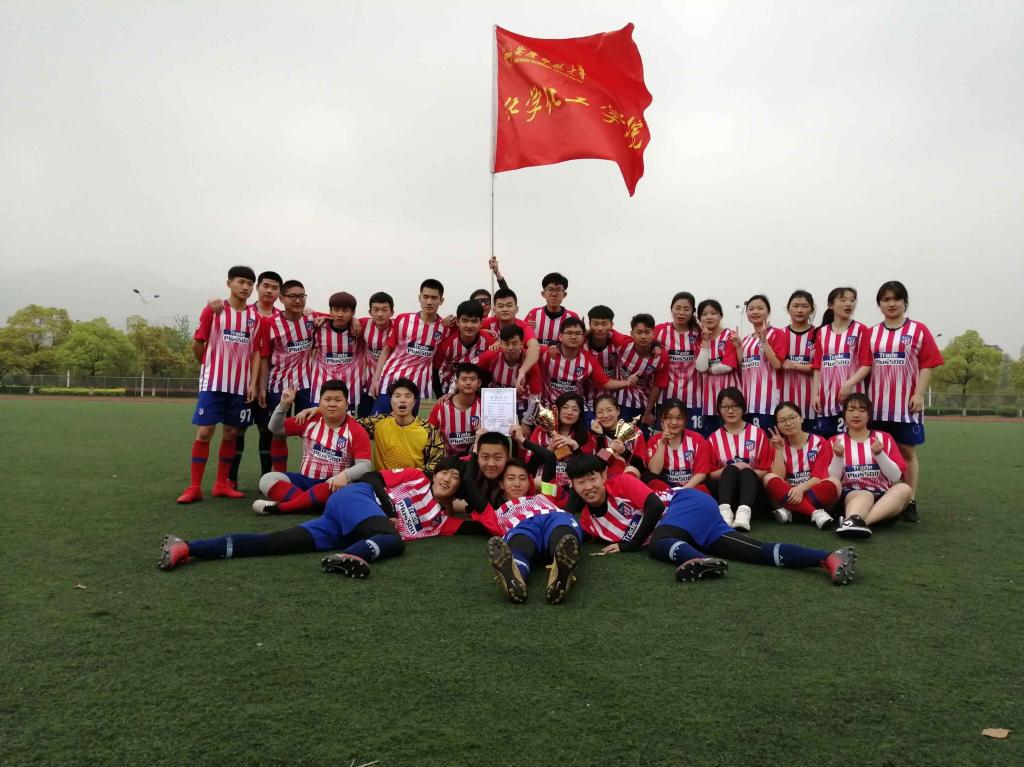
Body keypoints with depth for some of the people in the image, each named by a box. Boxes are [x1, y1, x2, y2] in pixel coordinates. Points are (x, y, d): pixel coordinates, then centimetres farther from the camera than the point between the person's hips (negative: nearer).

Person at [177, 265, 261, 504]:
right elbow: (197, 344, 4)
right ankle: (194, 486, 1)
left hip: (241, 384, 3)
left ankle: (222, 484, 16)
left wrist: (253, 383, -1)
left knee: (231, 433, 6)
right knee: (204, 431, -6)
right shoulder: (212, 310, -1)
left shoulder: (255, 316, 7)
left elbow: (255, 352, 6)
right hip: (213, 382, -3)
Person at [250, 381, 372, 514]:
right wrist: (284, 405, -6)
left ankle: (279, 507, -28)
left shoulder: (357, 431, -7)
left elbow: (364, 465, -15)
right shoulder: (309, 421, 5)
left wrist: (345, 475, -36)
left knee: (344, 487, -40)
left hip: (333, 483, -3)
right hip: (305, 480, 4)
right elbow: (276, 428, 12)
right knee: (267, 479, -17)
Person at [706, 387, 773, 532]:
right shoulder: (713, 439, 7)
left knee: (746, 472, -31)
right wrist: (729, 470, -13)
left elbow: (766, 471, 6)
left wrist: (749, 470, -14)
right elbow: (711, 474, 6)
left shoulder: (758, 434, 6)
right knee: (730, 469, -29)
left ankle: (744, 513, -56)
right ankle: (724, 511, -52)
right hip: (724, 491, 0)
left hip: (751, 487, 0)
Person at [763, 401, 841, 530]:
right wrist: (779, 449, -13)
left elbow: (819, 477, -10)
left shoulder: (819, 443, 0)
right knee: (769, 478, -27)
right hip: (789, 496, 1)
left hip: (814, 495, -1)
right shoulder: (779, 445, 5)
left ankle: (788, 510, -28)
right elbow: (778, 478, -7)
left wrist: (801, 488, -28)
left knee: (833, 483, -30)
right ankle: (815, 513, -35)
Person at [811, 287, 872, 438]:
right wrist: (815, 393, 0)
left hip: (851, 398, -3)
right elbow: (817, 366, 8)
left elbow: (866, 365, -5)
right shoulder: (822, 332, 11)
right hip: (825, 399, 3)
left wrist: (849, 384, -18)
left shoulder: (860, 330, 2)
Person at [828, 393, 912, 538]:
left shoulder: (885, 439, 13)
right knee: (864, 495, -35)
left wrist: (879, 454, -13)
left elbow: (896, 476, 1)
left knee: (904, 488, -30)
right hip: (851, 495, -2)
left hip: (883, 499, 2)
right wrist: (838, 456, -14)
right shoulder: (835, 441, 10)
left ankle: (853, 521, -48)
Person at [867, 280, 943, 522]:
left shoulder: (918, 330, 2)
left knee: (907, 451, 2)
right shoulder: (871, 334, 9)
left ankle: (910, 502, 8)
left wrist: (919, 394, -11)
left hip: (907, 403, -2)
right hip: (877, 404, 3)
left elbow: (927, 365, -2)